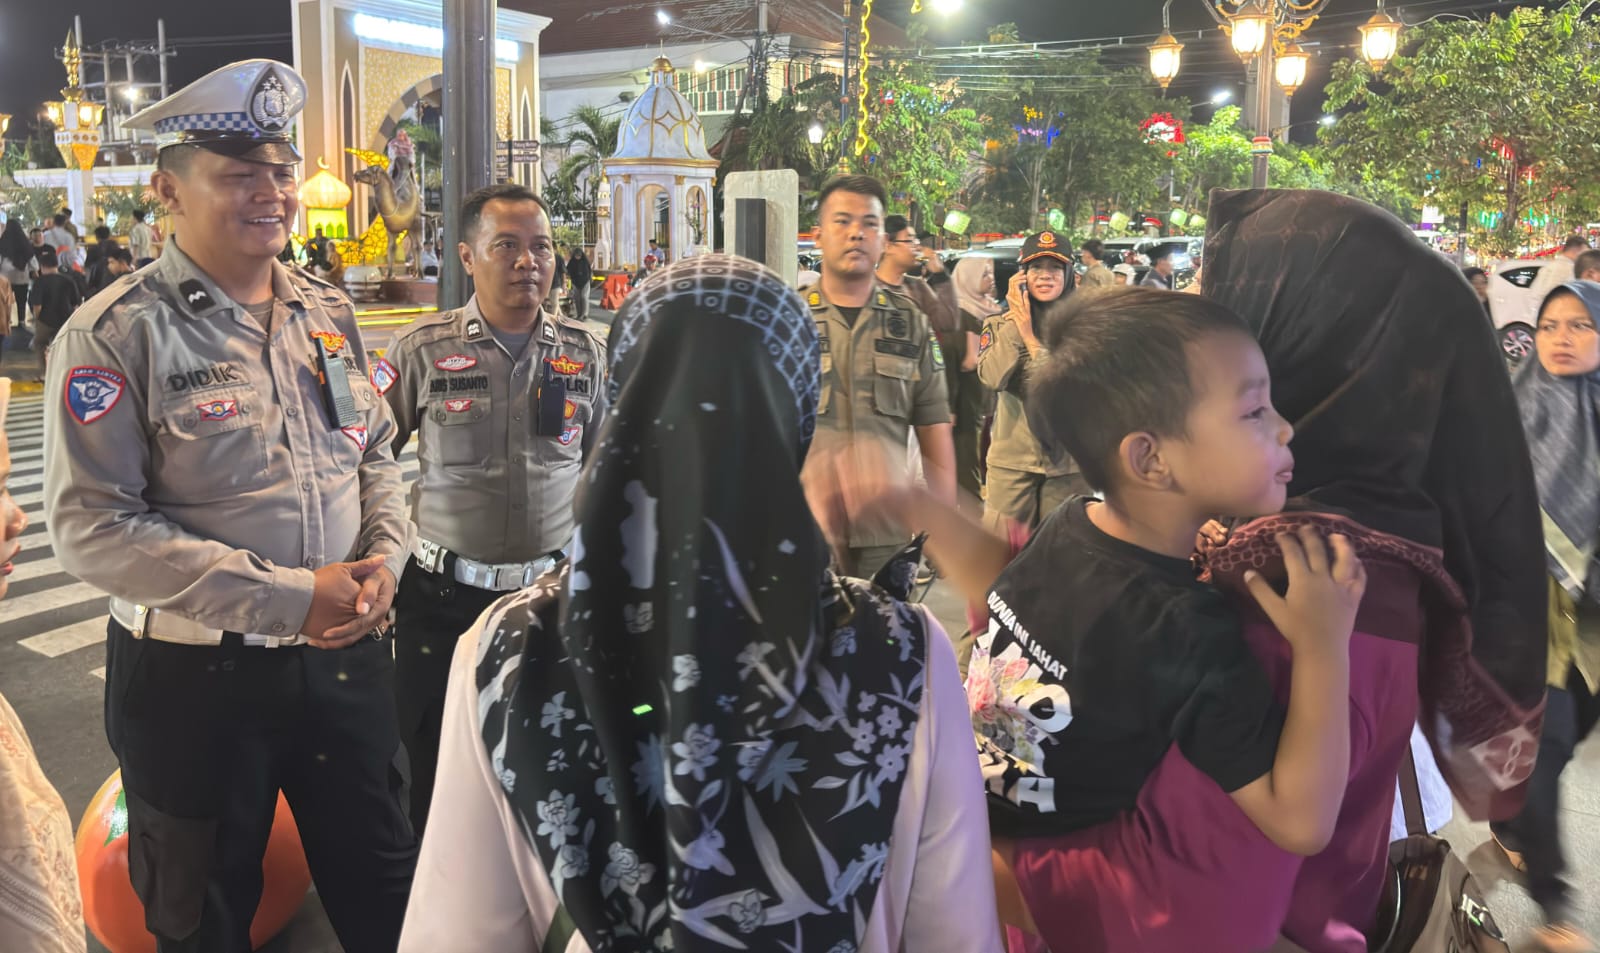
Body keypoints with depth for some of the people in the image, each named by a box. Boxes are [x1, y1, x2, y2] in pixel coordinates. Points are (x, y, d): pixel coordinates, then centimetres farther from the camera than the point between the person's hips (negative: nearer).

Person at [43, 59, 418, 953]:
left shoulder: (328, 311, 6)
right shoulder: (118, 333, -13)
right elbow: (93, 525, -18)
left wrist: (384, 558, -7)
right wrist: (287, 599, -22)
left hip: (348, 655, 5)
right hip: (197, 678, -4)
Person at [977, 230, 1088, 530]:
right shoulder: (1000, 324, 1)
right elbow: (992, 378, -16)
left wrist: (1028, 334, -10)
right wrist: (1016, 321, -11)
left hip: (1068, 462, 0)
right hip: (1010, 460, 0)